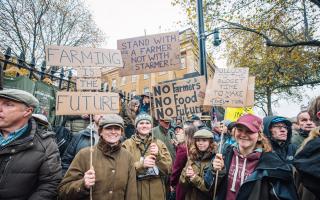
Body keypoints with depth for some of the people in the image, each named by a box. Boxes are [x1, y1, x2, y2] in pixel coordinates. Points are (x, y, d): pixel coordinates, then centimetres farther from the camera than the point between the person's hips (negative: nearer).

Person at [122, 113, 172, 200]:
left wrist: (158, 155, -15)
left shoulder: (159, 143, 5)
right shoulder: (127, 144, -3)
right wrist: (141, 164, -23)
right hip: (136, 190, -2)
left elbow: (168, 169, 1)